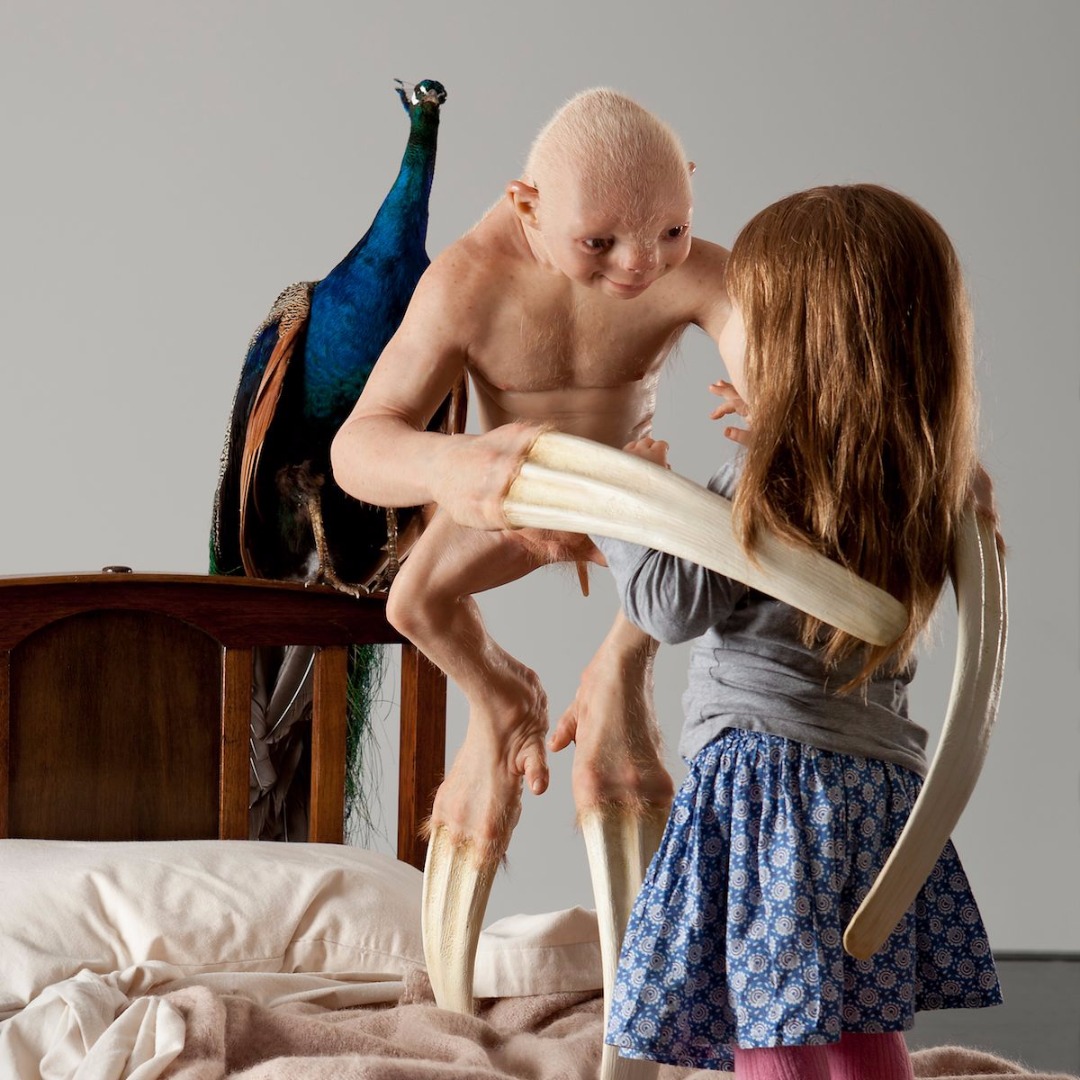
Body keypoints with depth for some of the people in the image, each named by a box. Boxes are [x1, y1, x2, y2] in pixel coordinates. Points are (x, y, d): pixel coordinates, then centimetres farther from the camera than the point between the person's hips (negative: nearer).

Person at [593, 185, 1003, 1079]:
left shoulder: (767, 484, -14)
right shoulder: (921, 479, 7)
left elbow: (674, 603, -14)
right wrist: (776, 438, 23)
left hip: (770, 776, -7)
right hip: (883, 779, 8)